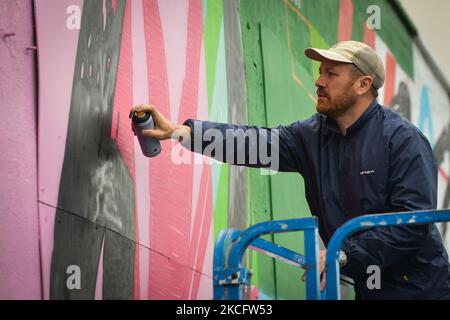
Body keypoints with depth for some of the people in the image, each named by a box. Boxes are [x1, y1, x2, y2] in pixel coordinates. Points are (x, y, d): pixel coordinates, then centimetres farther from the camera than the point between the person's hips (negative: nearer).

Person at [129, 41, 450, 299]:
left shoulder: (403, 139, -16)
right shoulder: (313, 135, 1)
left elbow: (414, 222, -22)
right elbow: (255, 142, -11)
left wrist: (343, 255, -24)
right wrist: (180, 130, -22)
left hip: (412, 287, -5)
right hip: (359, 283, 5)